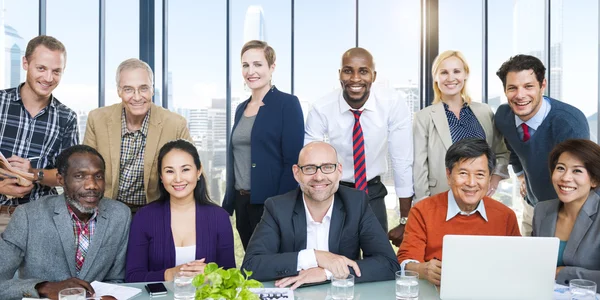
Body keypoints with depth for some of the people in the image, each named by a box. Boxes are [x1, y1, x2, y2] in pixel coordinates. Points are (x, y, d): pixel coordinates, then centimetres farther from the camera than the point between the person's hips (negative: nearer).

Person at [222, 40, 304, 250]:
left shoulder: (287, 103, -8)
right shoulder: (241, 108, 13)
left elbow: (293, 161, -14)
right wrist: (228, 203, 13)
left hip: (270, 203, -7)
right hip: (241, 202, 7)